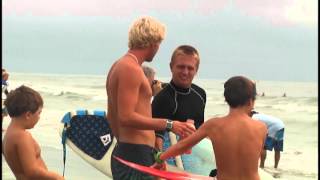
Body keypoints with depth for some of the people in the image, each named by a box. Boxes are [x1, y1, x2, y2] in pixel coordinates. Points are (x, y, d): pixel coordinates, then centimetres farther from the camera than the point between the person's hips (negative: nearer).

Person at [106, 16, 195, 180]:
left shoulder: (118, 66, 18)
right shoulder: (131, 69, -14)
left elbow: (111, 116, 26)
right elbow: (127, 117, -23)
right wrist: (169, 124, -21)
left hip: (124, 152, 11)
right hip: (136, 156, -11)